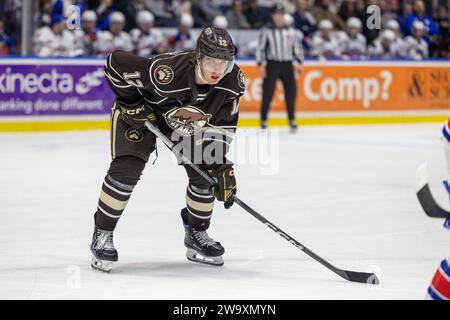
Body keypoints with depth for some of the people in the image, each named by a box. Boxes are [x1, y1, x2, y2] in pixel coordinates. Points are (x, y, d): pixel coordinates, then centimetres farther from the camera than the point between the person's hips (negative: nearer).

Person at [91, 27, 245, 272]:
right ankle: (102, 235, -3)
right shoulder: (166, 72, -42)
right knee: (127, 169, -19)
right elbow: (115, 63, -31)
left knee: (204, 172, -3)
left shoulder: (233, 82, -27)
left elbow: (223, 122, -12)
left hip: (187, 119, 5)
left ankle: (196, 233, 20)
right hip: (140, 111, -5)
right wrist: (131, 103, -23)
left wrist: (220, 164, -18)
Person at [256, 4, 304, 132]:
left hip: (287, 65, 3)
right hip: (272, 65, -3)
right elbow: (260, 48, -2)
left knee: (291, 92, -1)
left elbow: (297, 47, 15)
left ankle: (292, 121, 9)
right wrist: (261, 65, -9)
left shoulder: (292, 31, 8)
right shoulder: (266, 30, -1)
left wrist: (299, 62, 6)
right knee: (267, 93, -6)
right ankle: (263, 121, 3)